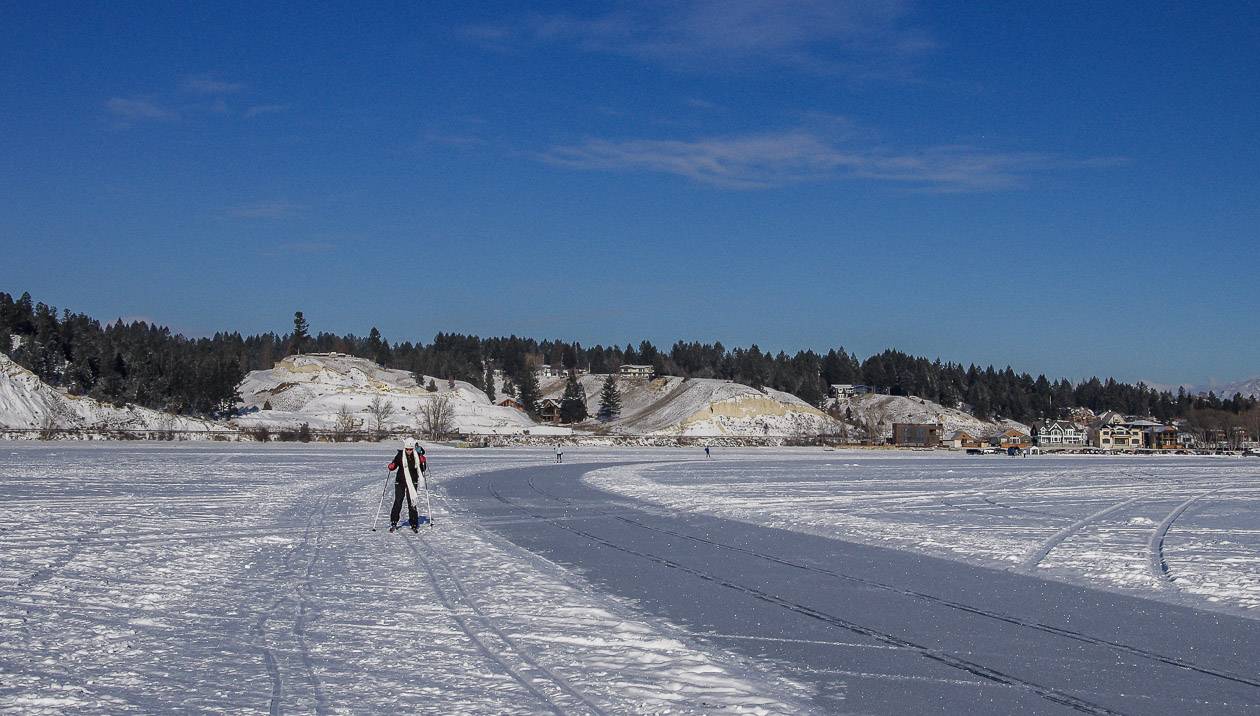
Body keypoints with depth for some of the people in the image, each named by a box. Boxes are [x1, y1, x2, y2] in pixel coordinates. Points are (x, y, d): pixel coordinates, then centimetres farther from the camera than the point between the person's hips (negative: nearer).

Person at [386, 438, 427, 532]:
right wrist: (391, 466, -15)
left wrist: (423, 462, -14)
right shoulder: (400, 455, -4)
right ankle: (393, 523, 11)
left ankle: (414, 524, 5)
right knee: (398, 502, -1)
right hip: (400, 482, 1)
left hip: (412, 482, 0)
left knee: (412, 503, -3)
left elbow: (422, 469, 3)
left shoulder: (417, 456, -3)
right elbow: (394, 465, 7)